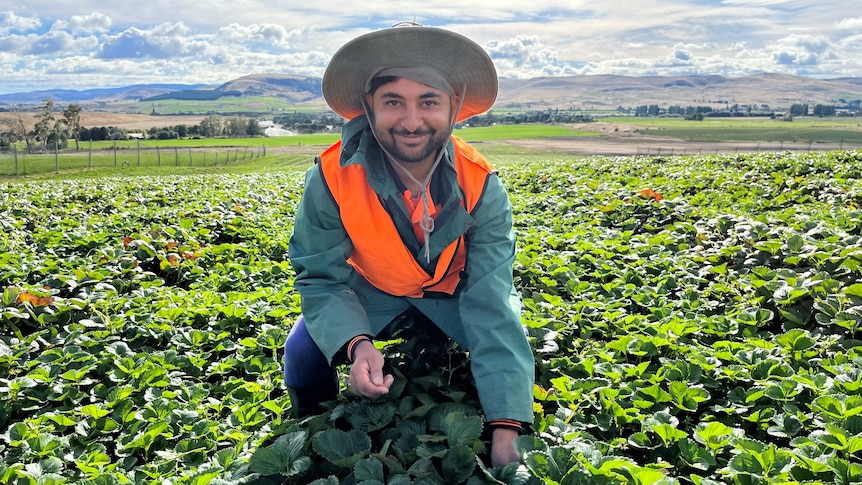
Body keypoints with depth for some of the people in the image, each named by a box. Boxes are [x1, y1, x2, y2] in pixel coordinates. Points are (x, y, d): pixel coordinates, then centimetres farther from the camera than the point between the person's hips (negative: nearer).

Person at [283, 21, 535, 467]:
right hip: (369, 289, 0)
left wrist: (506, 428, -40)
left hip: (454, 290, 1)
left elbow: (491, 305, -33)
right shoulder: (332, 177, -30)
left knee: (512, 344, -22)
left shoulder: (480, 187, -29)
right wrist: (355, 344, -45)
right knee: (304, 351, -24)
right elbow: (322, 280, -22)